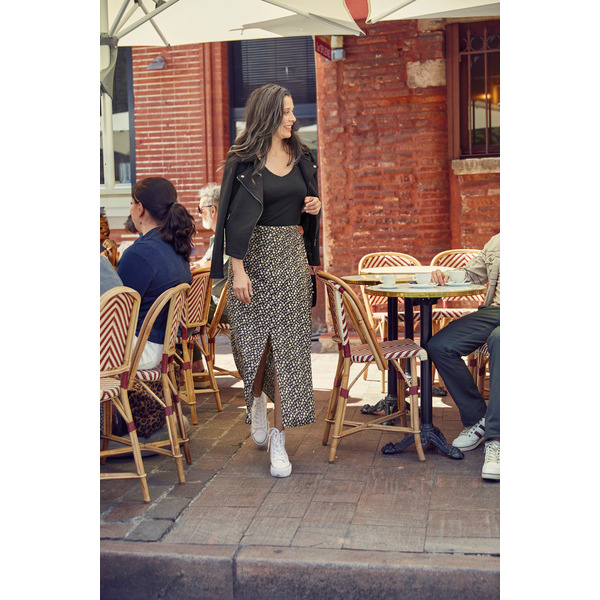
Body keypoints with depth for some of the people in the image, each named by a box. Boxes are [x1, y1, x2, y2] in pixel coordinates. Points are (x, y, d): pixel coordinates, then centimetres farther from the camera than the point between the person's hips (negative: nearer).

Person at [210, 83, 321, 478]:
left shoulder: (300, 157, 10)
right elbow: (236, 218, -10)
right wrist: (237, 270, -16)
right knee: (254, 338, 4)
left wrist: (316, 205, -1)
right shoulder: (244, 161, -5)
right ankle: (256, 398, 38)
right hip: (256, 256, -4)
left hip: (292, 256, 4)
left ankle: (278, 437, 6)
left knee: (288, 344, -1)